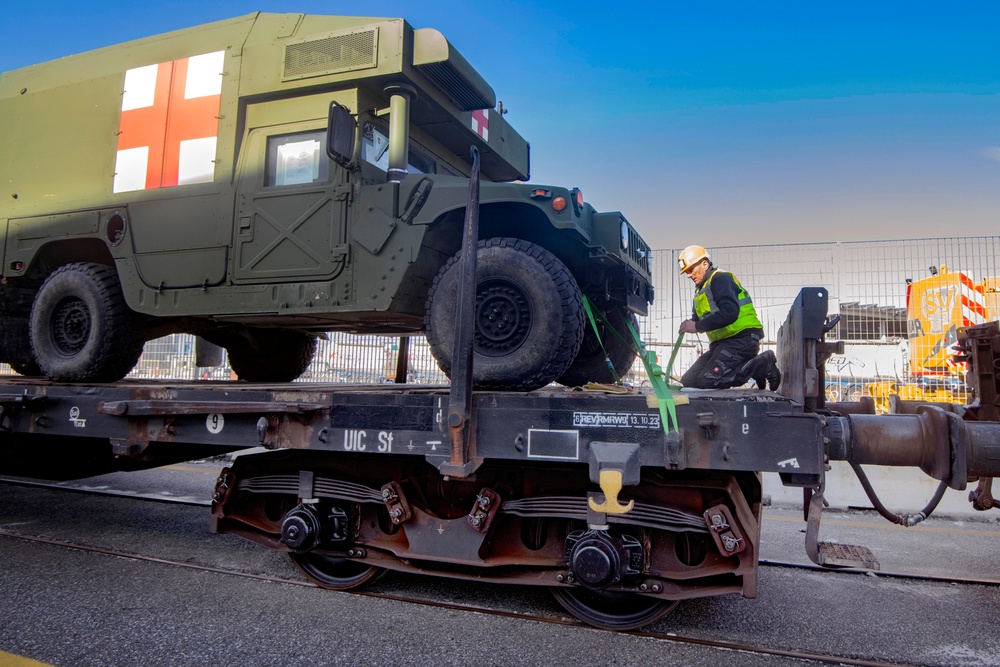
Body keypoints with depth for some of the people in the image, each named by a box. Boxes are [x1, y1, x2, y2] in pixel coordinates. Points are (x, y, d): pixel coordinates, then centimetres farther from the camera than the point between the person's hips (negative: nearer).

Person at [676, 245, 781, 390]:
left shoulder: (720, 278, -11)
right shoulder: (701, 289, 20)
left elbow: (729, 312, -26)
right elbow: (697, 318, 18)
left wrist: (697, 326, -23)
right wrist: (688, 325, -6)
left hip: (742, 339, -10)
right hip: (722, 342, 10)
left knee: (707, 381, -22)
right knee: (688, 382, 3)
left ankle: (762, 365, -5)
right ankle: (753, 368, 7)